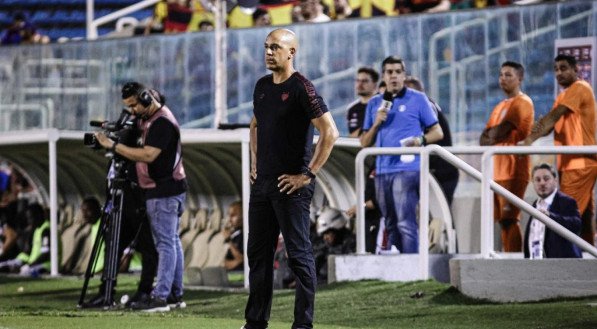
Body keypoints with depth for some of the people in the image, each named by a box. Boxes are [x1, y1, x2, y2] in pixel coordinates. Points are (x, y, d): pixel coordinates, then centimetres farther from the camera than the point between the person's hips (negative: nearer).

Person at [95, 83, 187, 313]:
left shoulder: (162, 122, -19)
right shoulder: (149, 119, 14)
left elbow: (148, 155, -27)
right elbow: (142, 149, 23)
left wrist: (113, 146, -24)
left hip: (164, 192, -11)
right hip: (164, 192, 11)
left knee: (165, 243, -11)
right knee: (171, 242, 12)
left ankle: (160, 297, -14)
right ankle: (176, 294, 16)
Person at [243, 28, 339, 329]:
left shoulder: (301, 88, -12)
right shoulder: (262, 86, 13)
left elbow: (330, 132, -17)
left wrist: (308, 174, -17)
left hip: (290, 186, -9)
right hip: (262, 182, 9)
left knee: (299, 254, -5)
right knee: (258, 253, 13)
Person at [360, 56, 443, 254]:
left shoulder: (417, 99, 5)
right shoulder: (375, 103, 16)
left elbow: (437, 132, 5)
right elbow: (365, 143, 16)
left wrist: (421, 139, -16)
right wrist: (376, 124, -2)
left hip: (407, 169, -5)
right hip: (382, 171, 5)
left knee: (406, 223, -14)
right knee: (391, 226, 9)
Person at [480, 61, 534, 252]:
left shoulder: (522, 102, -5)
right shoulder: (500, 107, 24)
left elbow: (498, 133, -13)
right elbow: (484, 139, 17)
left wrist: (490, 136, 6)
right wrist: (493, 136, -3)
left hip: (512, 171, -9)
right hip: (497, 170, 9)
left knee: (510, 218, -14)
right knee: (503, 220, 5)